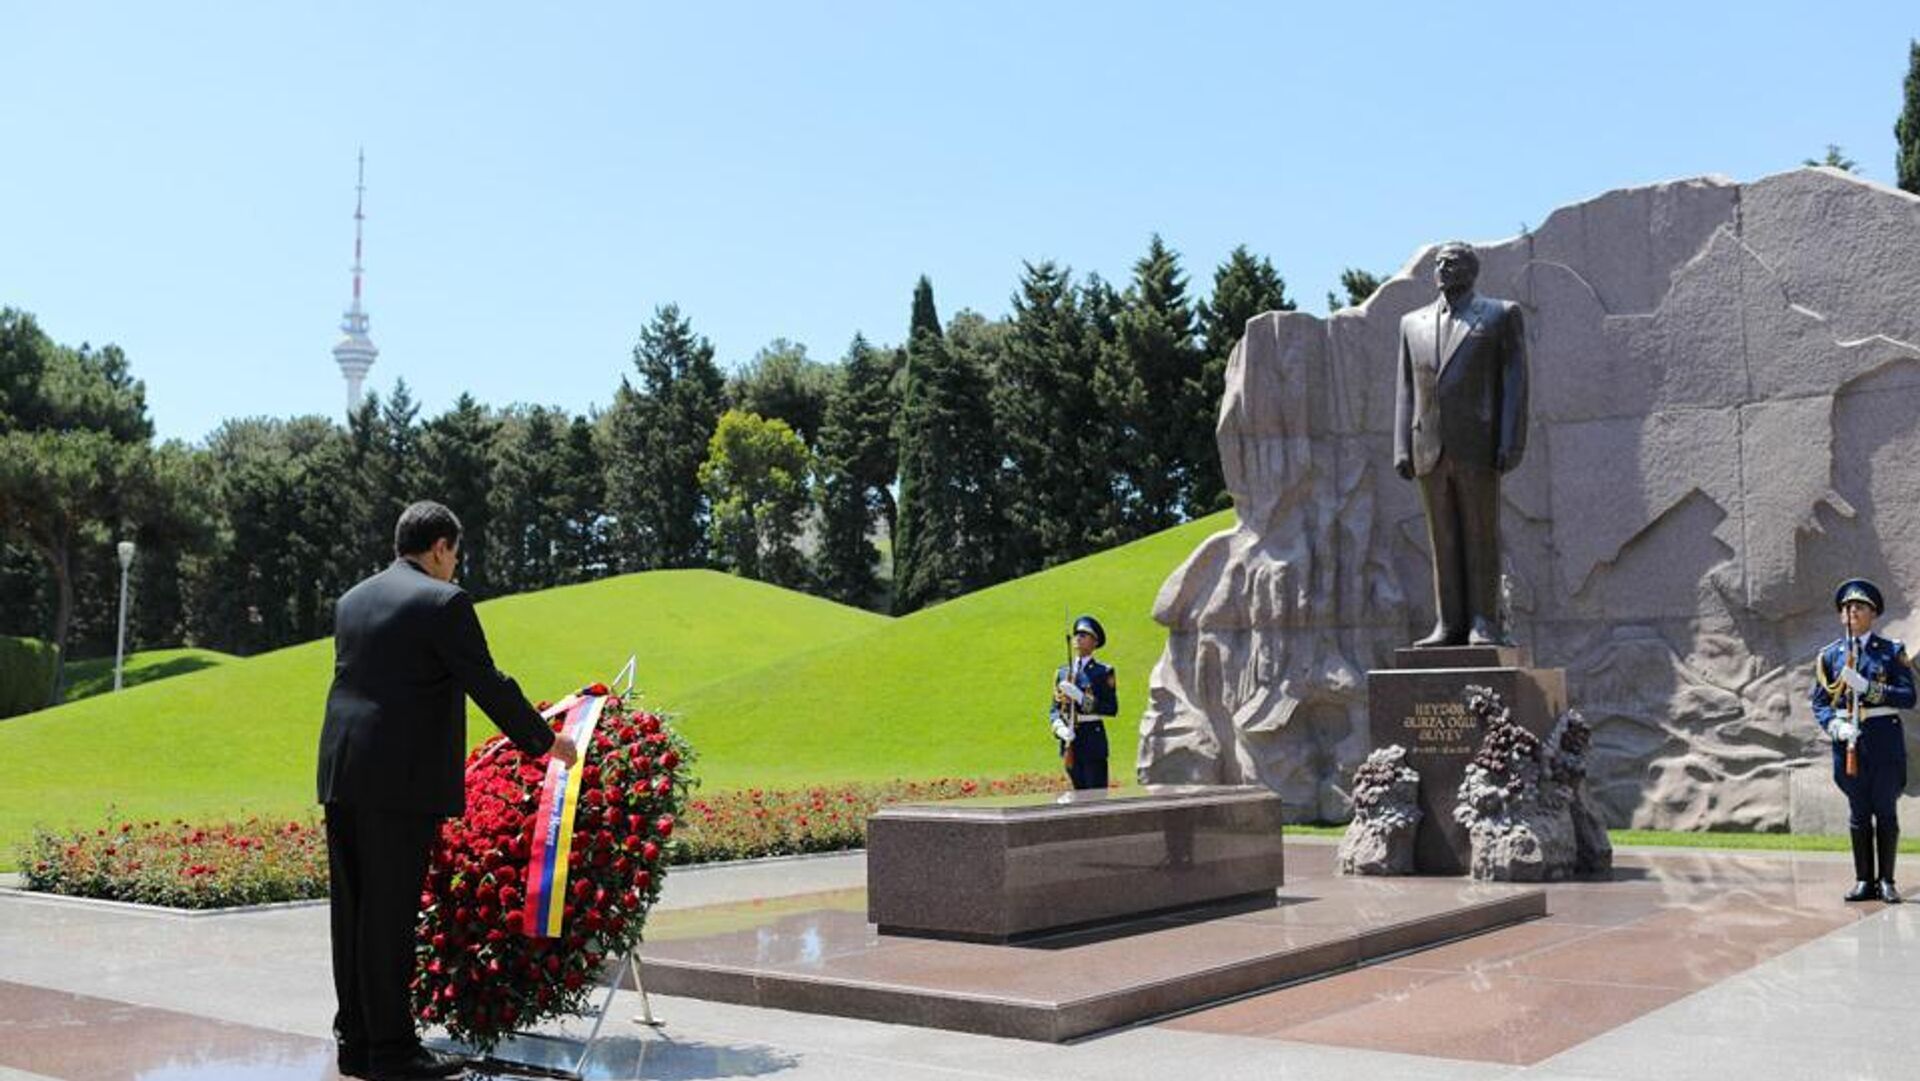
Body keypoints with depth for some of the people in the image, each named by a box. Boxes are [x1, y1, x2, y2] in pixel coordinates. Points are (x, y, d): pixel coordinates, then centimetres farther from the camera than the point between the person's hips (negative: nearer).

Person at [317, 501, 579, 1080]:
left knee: (354, 909, 12)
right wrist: (546, 740, 5)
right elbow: (488, 684, -7)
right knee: (390, 913, -3)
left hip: (342, 773, 8)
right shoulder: (443, 601, -8)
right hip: (402, 778, -7)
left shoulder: (352, 599, 15)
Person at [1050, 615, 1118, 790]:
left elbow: (1112, 708, -10)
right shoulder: (1062, 672, 11)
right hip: (1070, 741, 4)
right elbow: (1054, 709, 10)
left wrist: (1080, 697, -19)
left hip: (1093, 737, -4)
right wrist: (1060, 728, -11)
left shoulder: (1103, 672, -1)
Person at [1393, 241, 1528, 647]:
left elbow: (1515, 381, -1)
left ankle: (1484, 624, 0)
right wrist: (1402, 450, 3)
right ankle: (1450, 625, 6)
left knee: (1481, 536, -2)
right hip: (1430, 450, 4)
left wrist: (1512, 443, -11)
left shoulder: (1501, 314, 6)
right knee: (1443, 539, 3)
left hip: (1478, 447, -4)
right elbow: (1406, 391, 13)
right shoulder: (1414, 323, 17)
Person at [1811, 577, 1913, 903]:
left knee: (1885, 811, 2)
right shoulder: (1829, 654, 7)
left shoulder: (1892, 651, 3)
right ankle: (1864, 881, 12)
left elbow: (1908, 696, -6)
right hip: (1849, 739, 2)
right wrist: (1836, 727, -13)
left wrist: (1867, 687, -19)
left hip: (1884, 737, -1)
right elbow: (1820, 702, 6)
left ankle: (1886, 881, 10)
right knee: (1858, 813, 6)